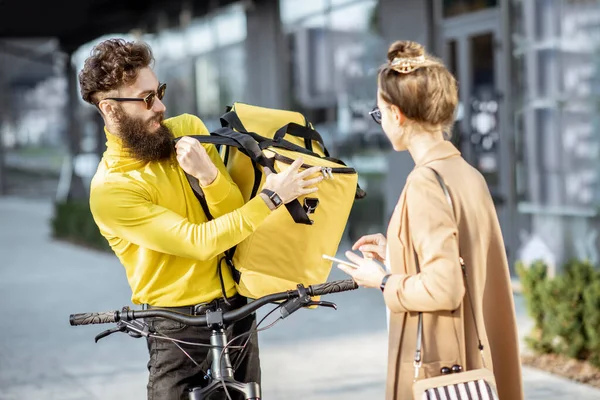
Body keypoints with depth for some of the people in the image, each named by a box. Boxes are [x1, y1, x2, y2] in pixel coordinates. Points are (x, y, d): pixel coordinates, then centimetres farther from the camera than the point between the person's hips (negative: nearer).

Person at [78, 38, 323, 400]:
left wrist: (209, 175, -24)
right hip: (178, 324, -5)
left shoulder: (188, 128, 0)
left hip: (237, 305, 5)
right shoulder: (110, 189, -18)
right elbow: (201, 242, -21)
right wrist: (271, 197, -24)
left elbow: (234, 215, -4)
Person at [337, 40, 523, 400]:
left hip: (439, 366, -8)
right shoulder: (469, 174, 6)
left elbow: (443, 288, -22)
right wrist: (397, 255, 15)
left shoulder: (426, 181, -18)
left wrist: (384, 281, -7)